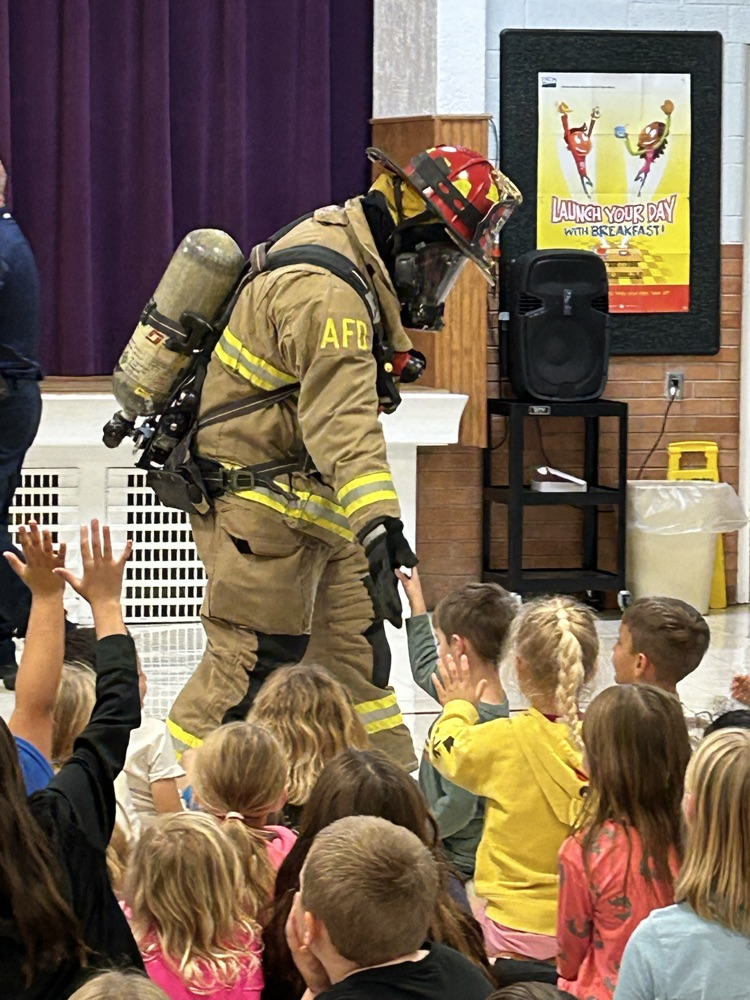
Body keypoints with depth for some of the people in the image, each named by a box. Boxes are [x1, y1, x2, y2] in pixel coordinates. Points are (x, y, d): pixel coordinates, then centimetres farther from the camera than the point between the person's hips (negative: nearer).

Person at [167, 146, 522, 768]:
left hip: (314, 497, 10)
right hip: (259, 500, -10)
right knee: (254, 659, -9)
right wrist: (378, 523, -46)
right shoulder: (324, 289, -27)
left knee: (354, 642, 13)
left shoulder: (359, 264, 7)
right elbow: (341, 416, -38)